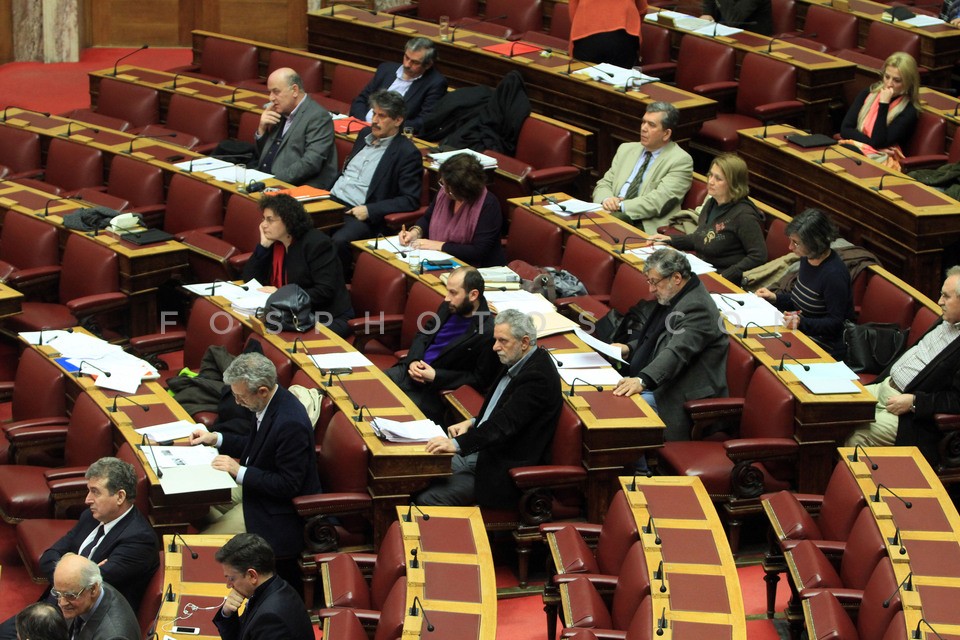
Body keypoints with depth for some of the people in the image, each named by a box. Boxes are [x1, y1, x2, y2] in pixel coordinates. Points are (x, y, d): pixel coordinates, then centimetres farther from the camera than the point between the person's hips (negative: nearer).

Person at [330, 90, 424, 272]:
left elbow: (410, 201, -10)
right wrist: (331, 190, 11)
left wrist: (370, 210, -16)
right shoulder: (365, 134, 17)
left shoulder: (407, 153, -6)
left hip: (360, 215, -7)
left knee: (338, 242, -35)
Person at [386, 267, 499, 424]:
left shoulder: (489, 333, -20)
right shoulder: (450, 308, 3)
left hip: (434, 390, -7)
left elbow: (480, 379, -14)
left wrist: (436, 376, -18)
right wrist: (413, 361, -5)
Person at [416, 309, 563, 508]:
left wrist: (458, 444, -36)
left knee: (429, 499, -20)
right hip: (481, 452, 10)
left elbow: (506, 422, -29)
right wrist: (472, 423, 7)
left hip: (504, 468, -10)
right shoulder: (517, 363, 10)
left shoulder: (538, 376, -21)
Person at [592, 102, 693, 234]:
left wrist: (621, 206, -17)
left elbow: (660, 201, -12)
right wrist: (606, 199, -7)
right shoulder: (626, 150, 20)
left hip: (648, 228, -6)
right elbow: (604, 184, 18)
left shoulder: (681, 161, -1)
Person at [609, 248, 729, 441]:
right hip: (653, 384, 11)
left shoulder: (697, 308, -21)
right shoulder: (672, 298, 12)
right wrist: (629, 349, 7)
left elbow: (677, 352, -32)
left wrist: (642, 381, -44)